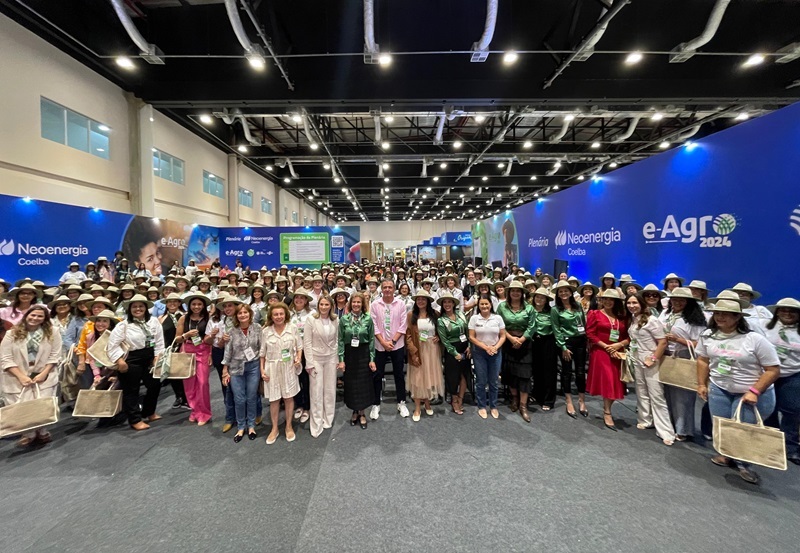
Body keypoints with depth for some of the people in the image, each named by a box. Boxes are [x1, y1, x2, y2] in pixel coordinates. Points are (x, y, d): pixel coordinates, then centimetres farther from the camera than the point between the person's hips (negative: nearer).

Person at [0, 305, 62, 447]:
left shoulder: (52, 333, -1)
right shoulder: (12, 334, 0)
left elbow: (54, 355, -1)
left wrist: (43, 373, -11)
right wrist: (21, 376, -12)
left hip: (44, 376, 0)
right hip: (18, 378, 0)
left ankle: (39, 430, 19)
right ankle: (29, 432, 18)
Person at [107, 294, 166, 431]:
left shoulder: (153, 322, 0)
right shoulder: (123, 325, -11)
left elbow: (159, 341, 4)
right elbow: (113, 344, -10)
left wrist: (157, 356, -2)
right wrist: (119, 360, -16)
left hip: (149, 358, 5)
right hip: (131, 360, -5)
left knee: (155, 385, 15)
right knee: (131, 390, 5)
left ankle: (148, 412, 37)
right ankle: (135, 420, 19)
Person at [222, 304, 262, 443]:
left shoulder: (257, 329, -4)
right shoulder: (231, 332, -4)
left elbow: (262, 349, -1)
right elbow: (227, 353, -1)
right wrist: (225, 372, -1)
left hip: (253, 367, 0)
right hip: (236, 368, 0)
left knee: (251, 398, 8)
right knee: (239, 399, 6)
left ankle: (251, 426, 26)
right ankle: (240, 427, 25)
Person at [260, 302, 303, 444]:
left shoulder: (293, 328, -6)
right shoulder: (266, 331, -3)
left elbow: (299, 346, 3)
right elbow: (262, 352, 4)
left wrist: (298, 358, -13)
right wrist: (262, 369, 1)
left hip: (289, 367, 0)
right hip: (272, 368, 1)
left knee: (289, 397, 10)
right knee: (274, 399, 9)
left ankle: (289, 427, 28)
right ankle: (274, 429, 27)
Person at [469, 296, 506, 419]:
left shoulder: (498, 318, 0)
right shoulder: (474, 318, -4)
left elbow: (503, 336, 1)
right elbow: (472, 337, -6)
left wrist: (495, 347, -14)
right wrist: (486, 347, -14)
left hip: (496, 353, 1)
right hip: (479, 353, -1)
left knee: (493, 381, 8)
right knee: (481, 381, 5)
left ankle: (493, 406, 24)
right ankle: (481, 407, 20)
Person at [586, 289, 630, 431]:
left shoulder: (622, 316, 12)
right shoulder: (594, 314, -1)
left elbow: (629, 336, 9)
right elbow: (590, 335, -8)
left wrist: (619, 344, -10)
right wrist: (607, 347, -14)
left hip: (618, 353, 4)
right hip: (601, 353, -4)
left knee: (615, 383, 6)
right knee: (607, 382, -6)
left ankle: (607, 409, 24)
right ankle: (607, 413, 5)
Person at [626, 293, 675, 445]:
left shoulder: (651, 320, -15)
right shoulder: (632, 319, 6)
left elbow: (663, 342, -16)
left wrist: (653, 359, -18)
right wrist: (630, 353, 6)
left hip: (650, 361, -7)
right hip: (636, 361, 7)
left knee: (657, 396, -2)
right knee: (641, 393, 16)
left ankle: (666, 432, 5)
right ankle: (645, 420, 31)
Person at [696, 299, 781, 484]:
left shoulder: (755, 339, -17)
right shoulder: (708, 335, -4)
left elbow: (773, 370, -13)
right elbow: (703, 360, 7)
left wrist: (754, 391, -19)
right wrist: (701, 384, 5)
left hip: (751, 393, -4)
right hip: (718, 389, 4)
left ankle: (744, 464, 26)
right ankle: (728, 455, 35)